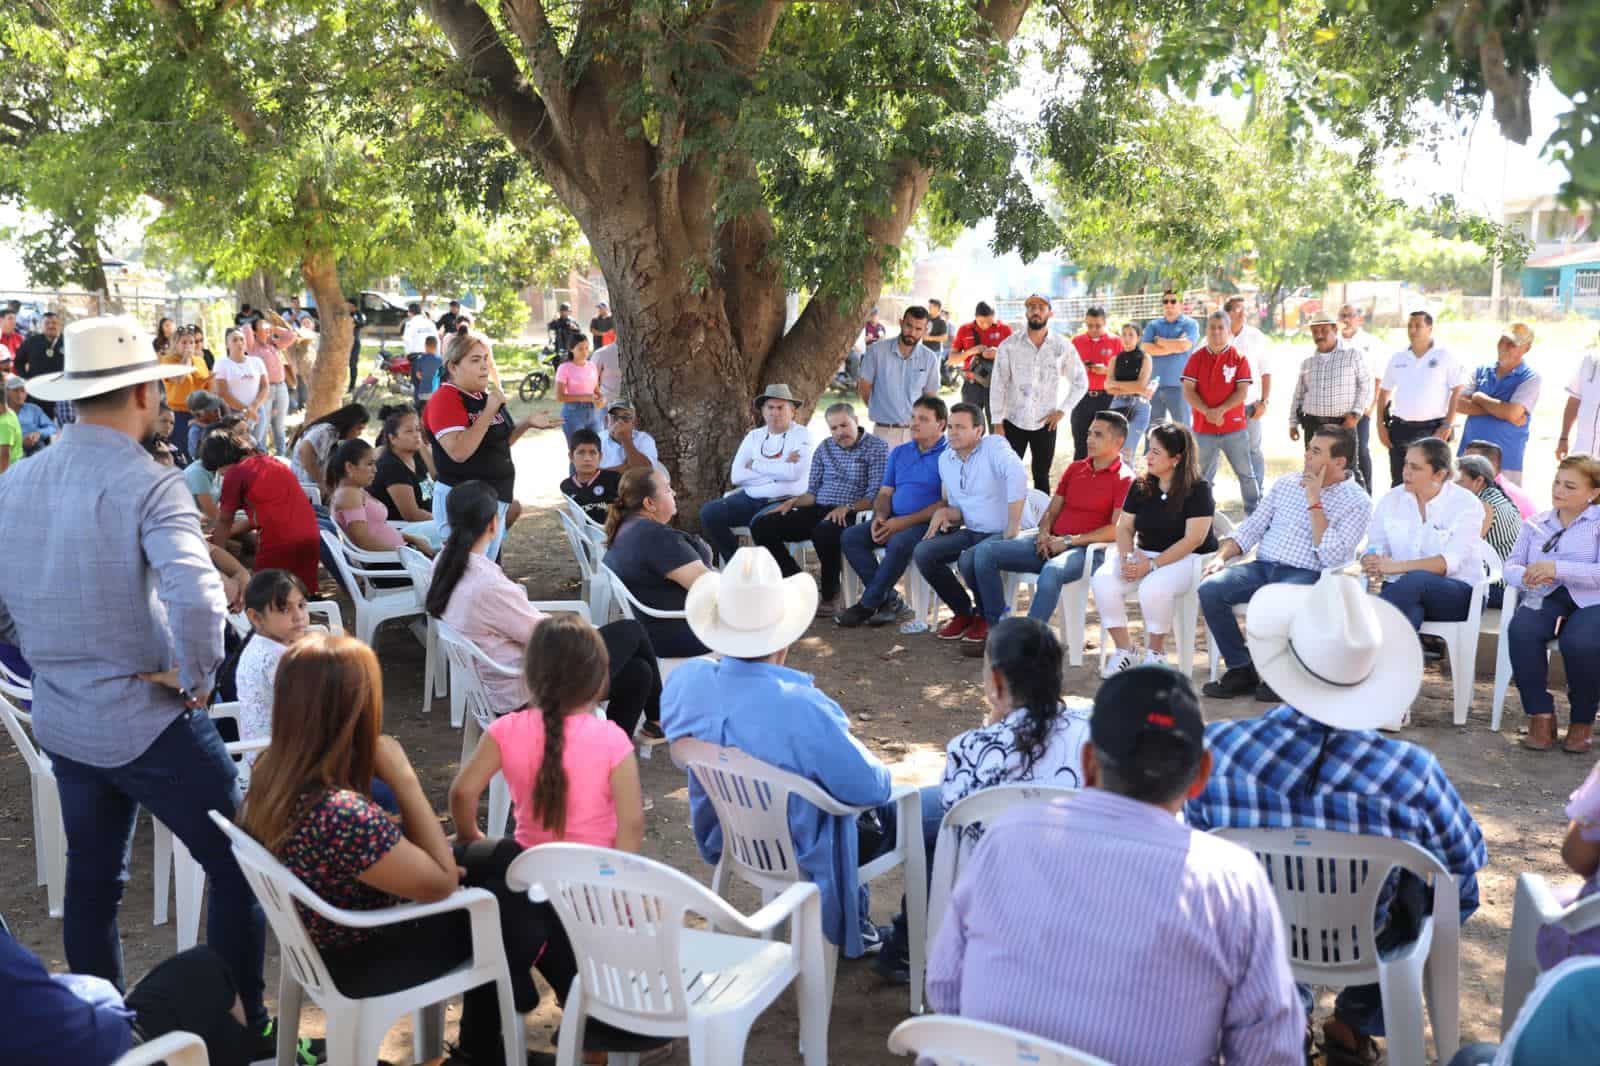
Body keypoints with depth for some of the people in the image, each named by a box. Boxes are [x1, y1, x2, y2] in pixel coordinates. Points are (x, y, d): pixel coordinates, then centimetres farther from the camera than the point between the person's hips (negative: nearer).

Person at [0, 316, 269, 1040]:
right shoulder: (147, 486, -19)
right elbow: (197, 598, -33)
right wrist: (196, 678, -17)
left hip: (59, 724, 8)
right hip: (149, 725, -7)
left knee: (91, 880, 21)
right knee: (238, 870, 6)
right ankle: (247, 1030, 13)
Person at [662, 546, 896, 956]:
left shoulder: (684, 681, -19)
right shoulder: (802, 709, -38)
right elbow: (870, 787, -26)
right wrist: (879, 771, -3)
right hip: (800, 857, -6)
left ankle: (853, 919, 39)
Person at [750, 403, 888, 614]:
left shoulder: (876, 447, 0)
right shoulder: (824, 448, 17)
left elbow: (876, 495, -8)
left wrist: (848, 507, -23)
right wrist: (794, 502, -2)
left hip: (851, 515, -6)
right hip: (817, 510, 6)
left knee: (824, 531, -41)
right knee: (761, 526, -10)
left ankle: (831, 596, -18)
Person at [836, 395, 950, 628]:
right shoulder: (899, 453, 19)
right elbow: (885, 493, 18)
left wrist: (905, 522, -18)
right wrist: (880, 517, -6)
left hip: (928, 523, -7)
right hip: (893, 521, 7)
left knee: (899, 543, -36)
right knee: (850, 537, -15)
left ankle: (867, 604, -19)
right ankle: (889, 599, -12)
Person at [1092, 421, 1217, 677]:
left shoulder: (1198, 490, -9)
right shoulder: (1140, 487, 7)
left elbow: (1193, 539, -16)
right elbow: (1125, 527, 9)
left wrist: (1152, 565, -21)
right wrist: (1127, 556, -13)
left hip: (1187, 558, -5)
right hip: (1144, 554, 6)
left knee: (1153, 588, -36)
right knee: (1102, 581, -22)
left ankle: (1156, 653, -10)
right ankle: (1123, 650, -7)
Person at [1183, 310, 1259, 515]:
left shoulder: (1238, 358, -1)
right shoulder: (1197, 358, 3)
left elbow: (1243, 391, -7)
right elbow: (1188, 391, -3)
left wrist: (1220, 410, -19)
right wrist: (1207, 412, -17)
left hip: (1235, 428, -1)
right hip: (1203, 429, 1)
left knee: (1246, 473, 7)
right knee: (1203, 476, 8)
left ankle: (1254, 512, 16)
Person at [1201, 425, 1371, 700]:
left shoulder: (1357, 502, -1)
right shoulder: (1286, 483, 17)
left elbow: (1332, 557, -13)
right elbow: (1251, 528, 17)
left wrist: (1314, 501, -12)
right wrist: (1221, 556, -1)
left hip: (1307, 575, -5)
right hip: (1263, 567, 5)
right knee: (1210, 589, -21)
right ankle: (1241, 669, -8)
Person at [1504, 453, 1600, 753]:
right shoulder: (1536, 524, 19)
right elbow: (1511, 566, 9)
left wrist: (1557, 568, -24)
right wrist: (1526, 577, -15)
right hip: (1545, 598, 3)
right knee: (1521, 631, -31)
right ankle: (1540, 714, -16)